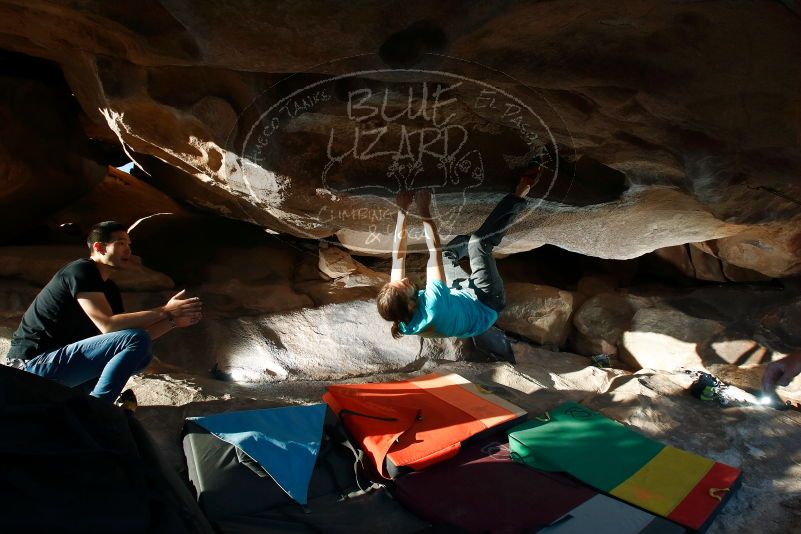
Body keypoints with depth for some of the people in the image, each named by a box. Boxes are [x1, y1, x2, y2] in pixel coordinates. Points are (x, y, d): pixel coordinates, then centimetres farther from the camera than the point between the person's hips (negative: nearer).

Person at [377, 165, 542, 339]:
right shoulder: (432, 308, -45)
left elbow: (398, 255, -22)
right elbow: (434, 249, -40)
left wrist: (402, 212, -24)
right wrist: (424, 211, -34)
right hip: (486, 303, -7)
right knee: (479, 241, -17)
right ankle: (518, 196, 3)